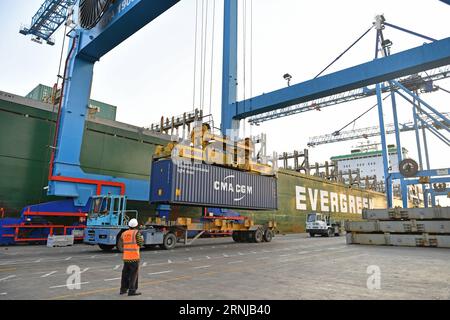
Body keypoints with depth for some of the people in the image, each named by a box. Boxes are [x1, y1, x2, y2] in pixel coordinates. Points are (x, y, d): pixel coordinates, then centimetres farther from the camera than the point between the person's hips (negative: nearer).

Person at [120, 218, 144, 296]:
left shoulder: (124, 233, 9)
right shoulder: (136, 233, -9)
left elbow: (122, 244, 16)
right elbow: (140, 243, -7)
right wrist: (142, 238, 12)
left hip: (126, 256, 6)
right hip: (134, 256, -6)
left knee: (125, 273, 16)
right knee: (134, 274, 1)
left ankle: (123, 289, 22)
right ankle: (132, 290, 1)